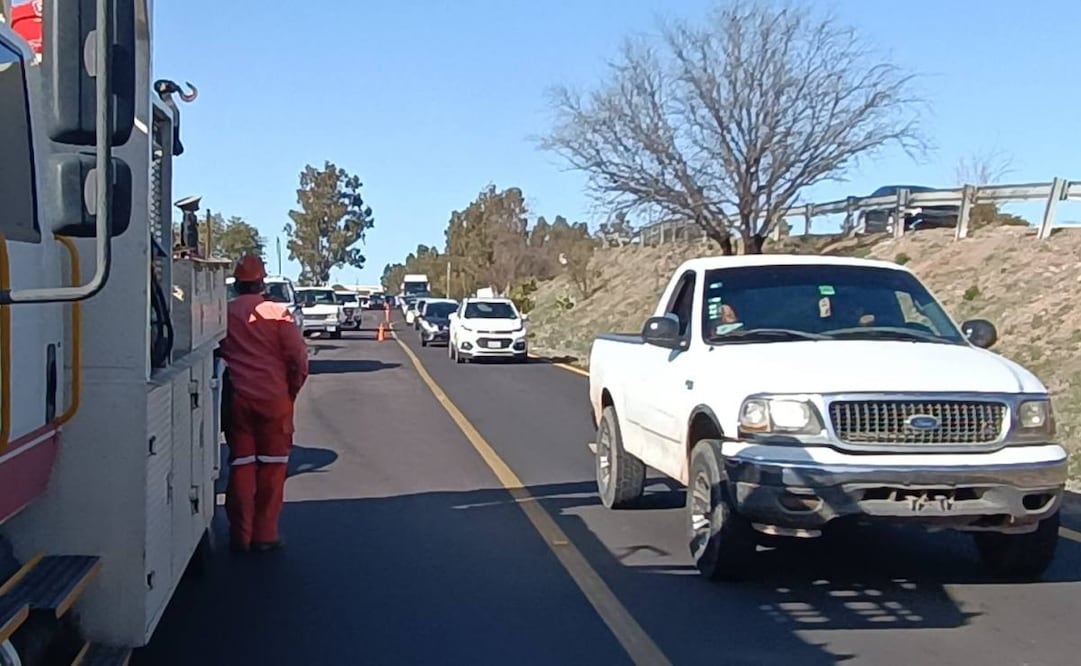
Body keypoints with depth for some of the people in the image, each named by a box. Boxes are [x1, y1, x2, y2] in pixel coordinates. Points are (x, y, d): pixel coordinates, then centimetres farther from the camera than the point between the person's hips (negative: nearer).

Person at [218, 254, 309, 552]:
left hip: (236, 399, 2)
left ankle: (240, 534, 12)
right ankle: (265, 534, 8)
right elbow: (298, 358, -6)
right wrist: (291, 391, 7)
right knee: (271, 466, 6)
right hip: (273, 399, -2)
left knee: (241, 464, 9)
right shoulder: (277, 313, -5)